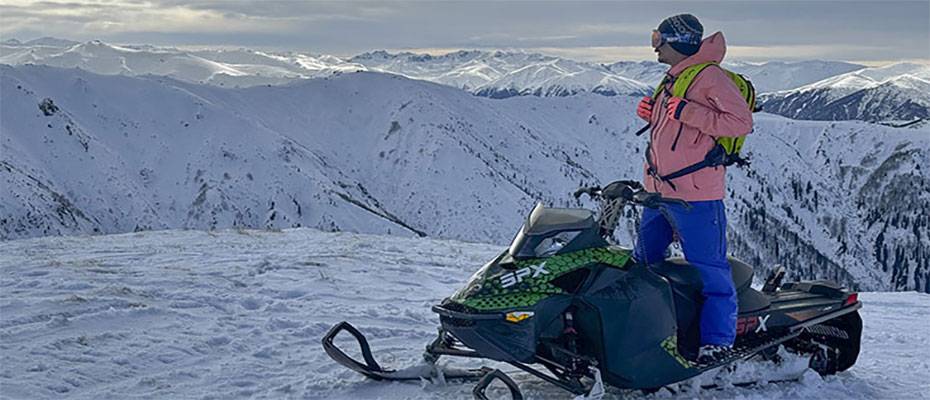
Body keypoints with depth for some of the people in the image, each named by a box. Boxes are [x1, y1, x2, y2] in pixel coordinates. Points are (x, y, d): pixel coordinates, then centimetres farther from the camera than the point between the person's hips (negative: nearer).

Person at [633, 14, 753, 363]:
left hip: (695, 195, -10)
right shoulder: (675, 79, 19)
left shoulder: (710, 76, -11)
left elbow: (740, 122, -20)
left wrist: (687, 112, -22)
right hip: (659, 191, 10)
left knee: (708, 267, -4)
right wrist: (654, 115, 11)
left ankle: (718, 339, 1)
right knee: (643, 262, 17)